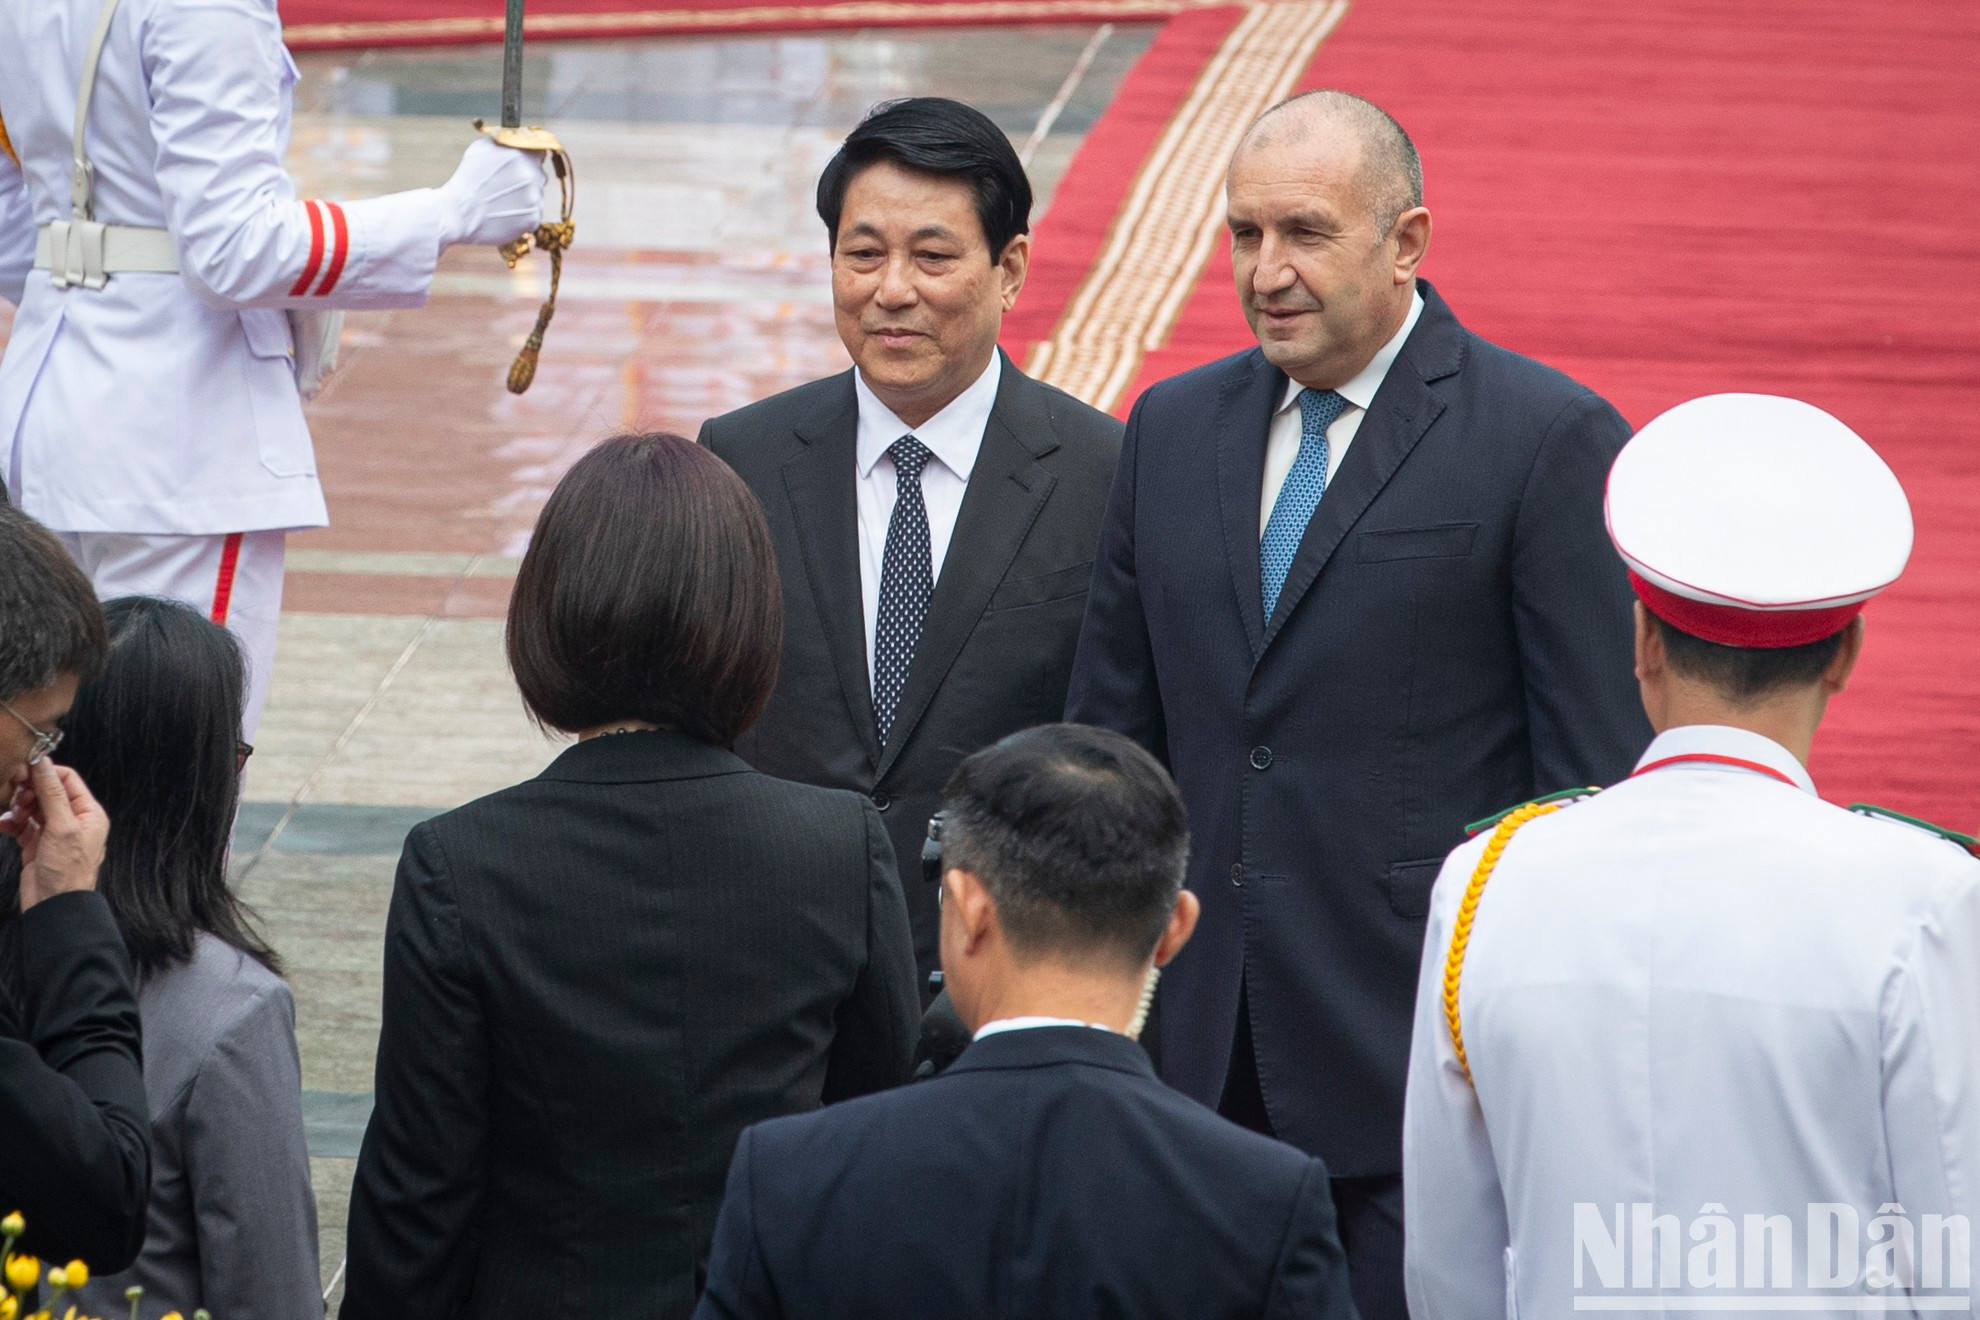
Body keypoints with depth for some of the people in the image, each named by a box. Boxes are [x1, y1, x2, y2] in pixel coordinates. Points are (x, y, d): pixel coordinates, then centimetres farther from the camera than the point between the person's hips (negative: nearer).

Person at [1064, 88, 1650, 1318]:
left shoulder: (1550, 442, -5)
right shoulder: (1173, 429, 12)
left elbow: (1599, 773, -6)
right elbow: (1111, 727, 16)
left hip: (1430, 1055, -5)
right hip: (1203, 1054, 5)